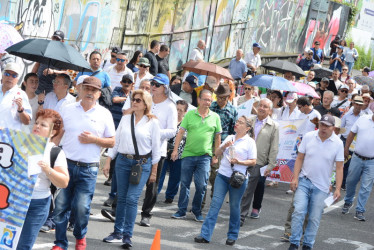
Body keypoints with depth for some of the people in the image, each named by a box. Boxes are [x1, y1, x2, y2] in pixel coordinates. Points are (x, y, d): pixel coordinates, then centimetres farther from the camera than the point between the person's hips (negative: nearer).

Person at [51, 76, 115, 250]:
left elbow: (112, 142, 6)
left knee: (81, 207, -2)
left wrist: (94, 139, -10)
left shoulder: (104, 114, 4)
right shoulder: (68, 110, 8)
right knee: (60, 206, -1)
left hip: (88, 169, -1)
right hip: (66, 164, 1)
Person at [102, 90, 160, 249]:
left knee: (132, 198, -11)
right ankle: (118, 233, 16)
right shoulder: (125, 119, 9)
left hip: (142, 163, -4)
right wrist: (108, 162, 5)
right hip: (122, 161, 4)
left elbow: (156, 148, 1)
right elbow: (116, 141, 11)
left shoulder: (152, 122, -1)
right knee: (121, 198, 8)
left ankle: (127, 236, -7)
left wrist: (153, 171, 1)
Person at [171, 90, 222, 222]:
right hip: (188, 154, 0)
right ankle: (182, 210, 14)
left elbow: (217, 137, 10)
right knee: (185, 183, 5)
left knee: (201, 185, -1)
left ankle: (197, 211, 14)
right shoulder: (190, 114, 2)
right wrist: (175, 150, -3)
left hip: (204, 156, 0)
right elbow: (181, 132, 3)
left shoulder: (215, 117, 5)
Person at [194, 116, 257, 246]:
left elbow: (253, 162, -3)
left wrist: (239, 162, -18)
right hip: (222, 175, 4)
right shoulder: (229, 138, 15)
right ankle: (205, 234, -6)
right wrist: (224, 146, -3)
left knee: (234, 206, 3)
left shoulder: (249, 142, 0)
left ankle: (232, 235, 16)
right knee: (215, 203, -4)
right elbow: (217, 153, 17)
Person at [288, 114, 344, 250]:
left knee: (314, 218, 4)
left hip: (322, 186, 0)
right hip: (304, 181, 0)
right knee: (299, 212, -11)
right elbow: (300, 158, 3)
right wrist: (295, 178, -4)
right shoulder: (308, 137, -2)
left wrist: (338, 189, -7)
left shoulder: (338, 143, -5)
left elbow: (339, 168, -2)